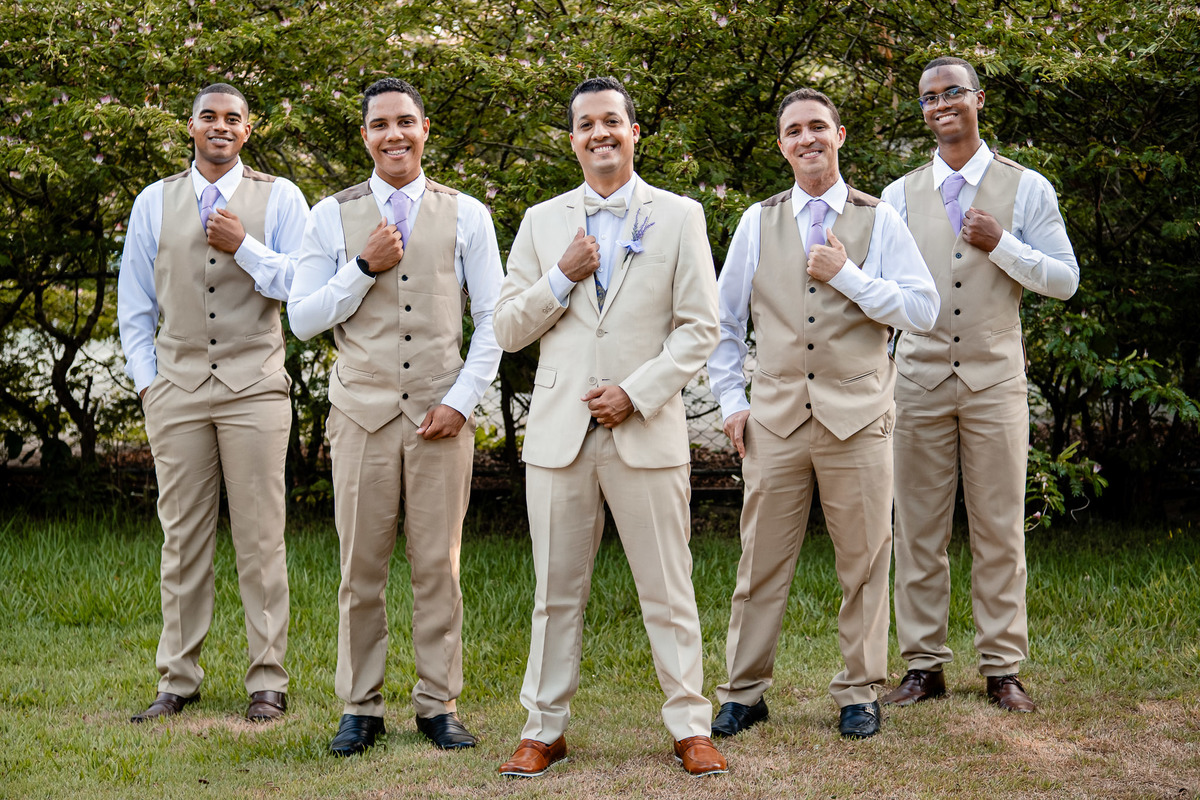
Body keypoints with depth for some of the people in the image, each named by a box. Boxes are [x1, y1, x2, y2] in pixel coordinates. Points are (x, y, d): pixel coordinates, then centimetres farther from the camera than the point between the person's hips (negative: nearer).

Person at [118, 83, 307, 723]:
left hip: (254, 388, -2)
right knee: (183, 537, 3)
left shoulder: (279, 198, 7)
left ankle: (267, 682, 5)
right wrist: (146, 381, 8)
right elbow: (135, 304, 16)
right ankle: (178, 681, 10)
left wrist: (244, 248, -10)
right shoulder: (154, 202, 14)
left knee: (260, 537, -2)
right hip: (177, 390, 2)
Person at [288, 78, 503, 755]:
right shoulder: (334, 216, 8)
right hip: (363, 411, 0)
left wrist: (460, 399, -4)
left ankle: (439, 704, 12)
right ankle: (361, 707, 11)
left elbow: (493, 320, 7)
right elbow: (303, 318, 5)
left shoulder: (467, 216, 8)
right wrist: (365, 268, -8)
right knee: (362, 566, 2)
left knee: (438, 564, 2)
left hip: (441, 414, 0)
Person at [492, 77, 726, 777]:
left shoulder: (679, 217, 5)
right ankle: (546, 728, 17)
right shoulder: (543, 221, 12)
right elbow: (508, 330, 9)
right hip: (559, 430, 2)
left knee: (669, 590, 2)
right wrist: (563, 277, -7)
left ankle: (691, 727, 12)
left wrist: (636, 391, -11)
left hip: (646, 430, -2)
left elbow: (699, 330, 0)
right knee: (557, 592, 7)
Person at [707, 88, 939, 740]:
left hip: (857, 417, -1)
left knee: (863, 562, 4)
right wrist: (731, 400, 8)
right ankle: (744, 691, 14)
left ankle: (858, 693, 16)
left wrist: (846, 274, -10)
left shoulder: (879, 221, 5)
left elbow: (923, 310, -4)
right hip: (775, 418, 1)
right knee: (761, 561, 4)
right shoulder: (758, 223, 11)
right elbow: (723, 320, 16)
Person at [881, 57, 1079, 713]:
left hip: (995, 378, -1)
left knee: (999, 530, 1)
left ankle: (1003, 668, 9)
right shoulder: (900, 196, 10)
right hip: (920, 380, 1)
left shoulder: (1027, 189, 6)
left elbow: (1065, 280, 5)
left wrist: (1002, 245, -10)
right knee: (918, 529, 2)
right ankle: (923, 665, 10)